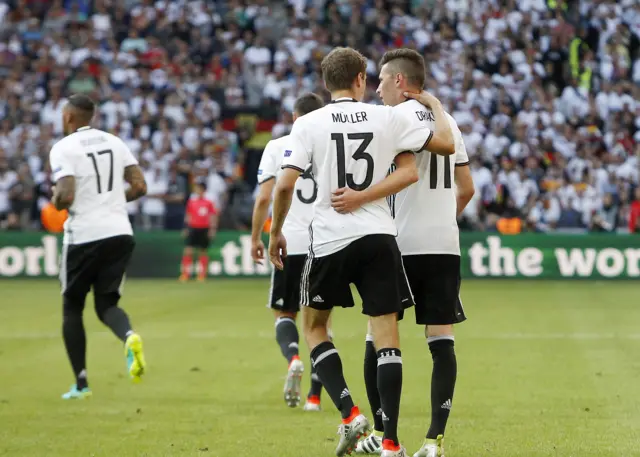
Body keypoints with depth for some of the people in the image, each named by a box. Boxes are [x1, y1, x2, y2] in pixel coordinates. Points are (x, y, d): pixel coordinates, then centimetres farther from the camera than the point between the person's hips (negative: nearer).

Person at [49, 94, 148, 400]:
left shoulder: (63, 148, -8)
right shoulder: (114, 142, 10)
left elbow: (66, 196, -18)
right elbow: (139, 187, 6)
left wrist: (55, 202, 4)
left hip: (83, 236, -4)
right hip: (120, 233, 4)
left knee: (72, 306, 13)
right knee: (106, 304, 12)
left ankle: (81, 383, 11)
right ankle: (129, 336, -23)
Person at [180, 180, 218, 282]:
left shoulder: (209, 203, -1)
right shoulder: (191, 201, 4)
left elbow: (213, 216, 3)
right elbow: (188, 215, 10)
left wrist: (212, 229, -4)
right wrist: (186, 228, 7)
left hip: (204, 229, -1)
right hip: (193, 228, 1)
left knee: (203, 252, 5)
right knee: (188, 250, -9)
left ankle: (202, 274, 14)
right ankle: (186, 273, -7)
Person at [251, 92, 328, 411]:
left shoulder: (276, 148, 3)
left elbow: (264, 198, -3)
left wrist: (256, 238, 7)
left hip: (288, 243, -1)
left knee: (284, 314, 11)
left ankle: (293, 358, -21)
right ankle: (315, 394, 6)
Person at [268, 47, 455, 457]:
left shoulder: (309, 124, 0)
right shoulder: (388, 118, 4)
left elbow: (285, 184, -6)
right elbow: (447, 144, 9)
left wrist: (276, 232, 9)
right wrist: (435, 104, 26)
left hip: (330, 239, -1)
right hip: (379, 235, 1)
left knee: (315, 326, 18)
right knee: (386, 334, 1)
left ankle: (349, 413, -1)